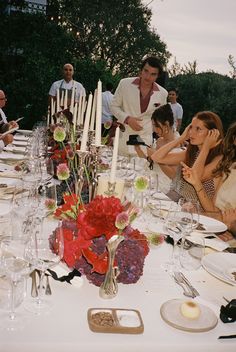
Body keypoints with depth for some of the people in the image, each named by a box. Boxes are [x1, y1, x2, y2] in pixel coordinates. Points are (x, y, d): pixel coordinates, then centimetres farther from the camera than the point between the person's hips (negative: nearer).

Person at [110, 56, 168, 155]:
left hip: (145, 139, 1)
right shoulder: (125, 83, -7)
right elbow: (113, 106, 2)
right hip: (122, 136, 0)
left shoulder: (162, 93, -2)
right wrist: (127, 119, -15)